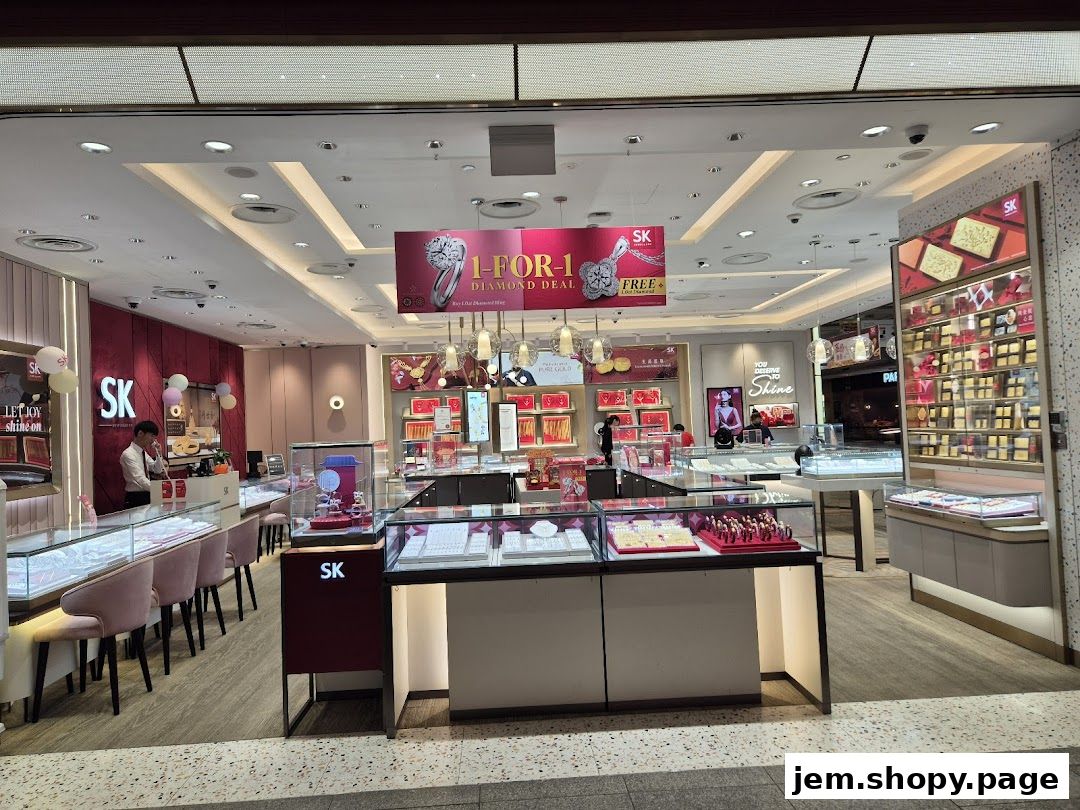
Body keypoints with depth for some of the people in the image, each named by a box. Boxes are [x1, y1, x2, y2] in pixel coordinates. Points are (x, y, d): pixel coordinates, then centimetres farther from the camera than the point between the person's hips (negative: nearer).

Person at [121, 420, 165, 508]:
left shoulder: (144, 453, 12)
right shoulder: (128, 455, -13)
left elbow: (158, 470, 12)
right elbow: (140, 479, -23)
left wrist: (158, 454, -2)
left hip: (147, 496, 7)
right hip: (135, 499, -7)